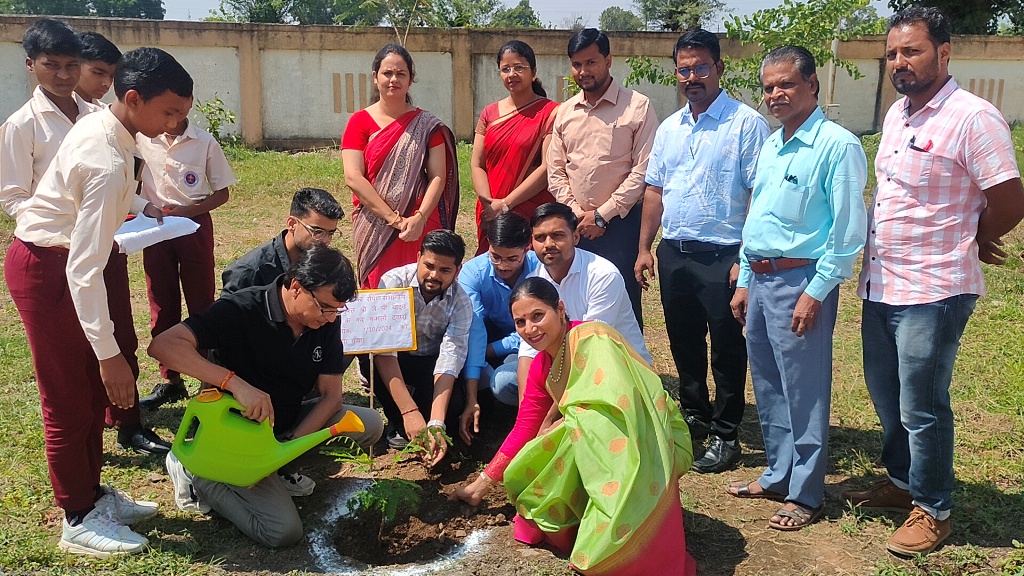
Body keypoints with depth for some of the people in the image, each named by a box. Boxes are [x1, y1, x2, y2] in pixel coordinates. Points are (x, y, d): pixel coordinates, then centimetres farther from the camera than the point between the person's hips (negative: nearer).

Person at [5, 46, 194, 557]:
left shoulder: (100, 124, -2)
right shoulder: (108, 164, -31)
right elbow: (83, 270, -33)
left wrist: (140, 205, 8)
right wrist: (109, 354, -31)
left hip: (59, 255, 10)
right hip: (47, 268, -10)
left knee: (94, 387, 17)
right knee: (69, 398, 2)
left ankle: (91, 492, 32)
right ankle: (79, 520, 18)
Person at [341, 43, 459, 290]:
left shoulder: (426, 125, 6)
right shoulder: (360, 122, 3)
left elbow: (438, 177, -1)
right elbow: (353, 177, -6)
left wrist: (420, 217, -17)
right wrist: (394, 219, -13)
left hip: (420, 227, 1)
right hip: (374, 228, 0)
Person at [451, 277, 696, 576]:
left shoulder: (592, 337, -20)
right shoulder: (540, 368, 5)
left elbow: (620, 401, -31)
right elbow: (524, 428, 11)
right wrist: (482, 483, 13)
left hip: (653, 444, -7)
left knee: (590, 417, -33)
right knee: (523, 478, -6)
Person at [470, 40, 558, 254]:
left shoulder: (549, 112, -3)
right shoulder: (490, 113, 12)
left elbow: (548, 167, -11)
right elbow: (477, 164, 7)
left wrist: (505, 203, -12)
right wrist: (488, 202, -10)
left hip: (534, 214, -4)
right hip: (491, 217, 4)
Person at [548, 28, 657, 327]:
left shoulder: (638, 107, -4)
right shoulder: (564, 112, 11)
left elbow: (643, 170, -9)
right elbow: (555, 171, 10)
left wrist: (602, 215, -10)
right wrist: (577, 213, -3)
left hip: (620, 222, -4)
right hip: (576, 225, 4)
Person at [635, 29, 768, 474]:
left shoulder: (746, 124, -8)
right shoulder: (669, 128, 11)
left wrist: (748, 258, -17)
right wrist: (644, 248, 9)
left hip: (721, 256, -6)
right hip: (673, 253, 6)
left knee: (726, 349, 5)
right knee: (684, 344, 16)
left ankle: (725, 434, 19)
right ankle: (694, 418, 34)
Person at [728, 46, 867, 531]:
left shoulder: (837, 146, -11)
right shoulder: (771, 145, 13)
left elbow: (848, 232, -15)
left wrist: (815, 293, -17)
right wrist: (744, 282, 16)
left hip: (800, 282, -8)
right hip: (760, 278, 8)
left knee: (804, 393, 2)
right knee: (768, 388, 16)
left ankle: (804, 494, 17)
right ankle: (777, 476, 31)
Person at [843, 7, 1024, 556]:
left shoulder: (972, 118, -15)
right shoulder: (895, 114, 10)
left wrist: (963, 244, 3)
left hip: (932, 292, -8)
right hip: (880, 285, 8)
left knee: (921, 409, 5)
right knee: (886, 397, 20)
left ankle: (933, 510, 24)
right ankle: (901, 482, 40)